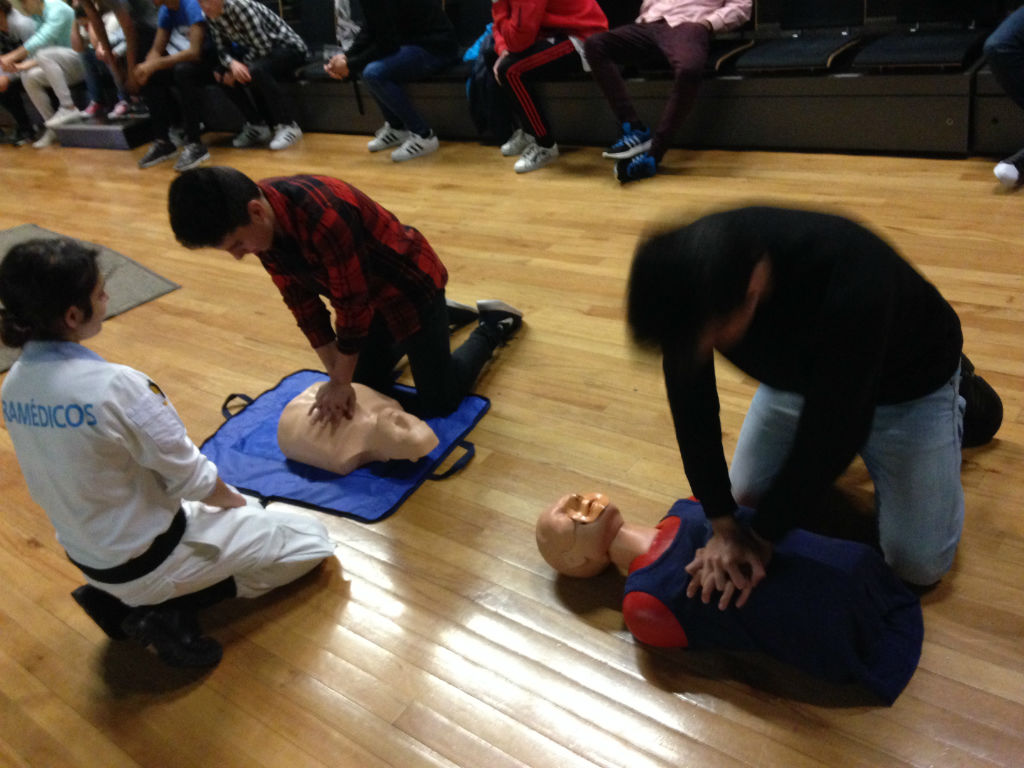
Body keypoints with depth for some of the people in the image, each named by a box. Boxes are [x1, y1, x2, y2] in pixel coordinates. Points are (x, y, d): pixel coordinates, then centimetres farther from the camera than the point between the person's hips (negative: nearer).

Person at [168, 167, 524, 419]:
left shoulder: (323, 216, -41)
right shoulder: (261, 223, -15)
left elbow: (352, 305, -31)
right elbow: (303, 302, -7)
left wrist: (341, 383, -18)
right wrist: (336, 377, -7)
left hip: (411, 284, -7)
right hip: (368, 291, 8)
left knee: (438, 400, 2)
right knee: (368, 384, 20)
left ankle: (493, 325, 23)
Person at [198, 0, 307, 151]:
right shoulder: (212, 15, -3)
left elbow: (262, 46, -26)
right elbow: (222, 49, -2)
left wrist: (241, 67, -20)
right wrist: (232, 64, -24)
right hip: (261, 53, 8)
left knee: (255, 71, -34)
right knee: (223, 73, -7)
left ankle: (288, 125, -24)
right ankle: (257, 125, -2)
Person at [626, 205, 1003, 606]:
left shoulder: (849, 284, -46)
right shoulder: (693, 270, -31)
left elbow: (835, 426, -35)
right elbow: (690, 401, -23)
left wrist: (761, 537, -24)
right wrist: (723, 528, -23)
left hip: (906, 385, -4)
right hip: (798, 371, 4)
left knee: (918, 565, -1)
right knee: (746, 494, 12)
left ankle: (957, 403, 19)